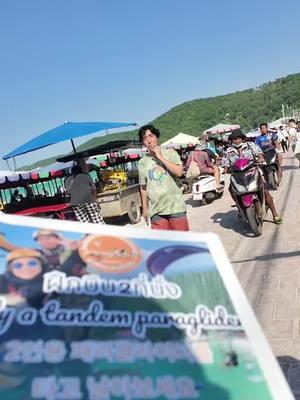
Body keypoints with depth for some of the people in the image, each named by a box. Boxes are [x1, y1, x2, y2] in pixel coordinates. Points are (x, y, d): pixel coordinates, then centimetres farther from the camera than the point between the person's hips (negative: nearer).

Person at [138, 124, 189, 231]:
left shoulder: (170, 153, 1)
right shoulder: (142, 162, 7)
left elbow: (179, 172, -15)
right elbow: (143, 188, 13)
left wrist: (160, 157, -11)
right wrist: (145, 208, 13)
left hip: (175, 206, -2)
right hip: (156, 210, 2)